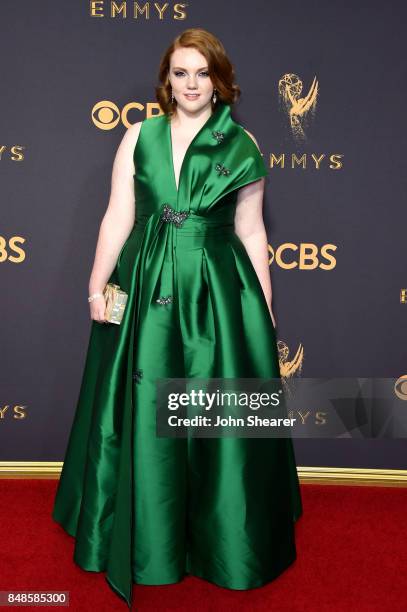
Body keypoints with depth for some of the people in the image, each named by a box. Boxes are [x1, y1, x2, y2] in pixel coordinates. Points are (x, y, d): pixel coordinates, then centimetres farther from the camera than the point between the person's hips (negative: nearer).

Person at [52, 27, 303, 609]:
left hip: (219, 295, -1)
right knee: (145, 417, 9)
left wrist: (266, 310, 3)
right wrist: (98, 285, -3)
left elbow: (251, 230, 5)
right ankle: (149, 536, 33)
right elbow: (117, 216, 5)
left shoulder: (241, 143, 4)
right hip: (146, 289, 1)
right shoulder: (139, 135, 7)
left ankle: (221, 537, 31)